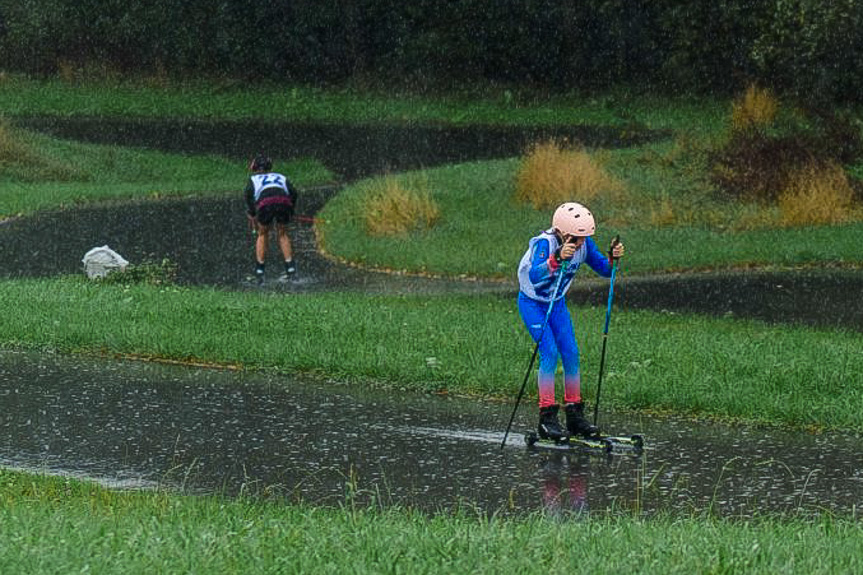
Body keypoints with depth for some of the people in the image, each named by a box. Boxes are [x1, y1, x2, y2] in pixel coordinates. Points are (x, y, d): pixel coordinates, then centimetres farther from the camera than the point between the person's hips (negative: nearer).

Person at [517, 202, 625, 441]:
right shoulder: (545, 243, -32)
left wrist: (613, 258, -27)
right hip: (532, 302, -6)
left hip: (557, 303, 6)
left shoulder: (584, 244, -14)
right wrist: (557, 258, -65)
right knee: (550, 352, -17)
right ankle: (547, 418, -12)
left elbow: (604, 269, -6)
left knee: (571, 353, -1)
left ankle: (575, 416, 10)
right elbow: (534, 275, -48)